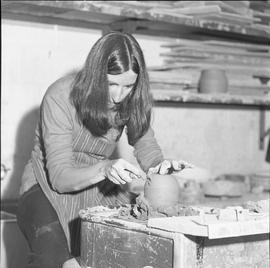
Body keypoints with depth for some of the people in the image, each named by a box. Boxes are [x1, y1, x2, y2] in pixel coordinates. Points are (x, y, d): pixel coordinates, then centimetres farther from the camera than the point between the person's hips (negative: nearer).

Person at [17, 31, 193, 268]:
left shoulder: (133, 100, -7)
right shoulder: (60, 96, -21)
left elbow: (148, 150, -4)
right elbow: (60, 177, -23)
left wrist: (161, 166, -28)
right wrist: (105, 169, -41)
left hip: (100, 191, 4)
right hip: (50, 188, -4)